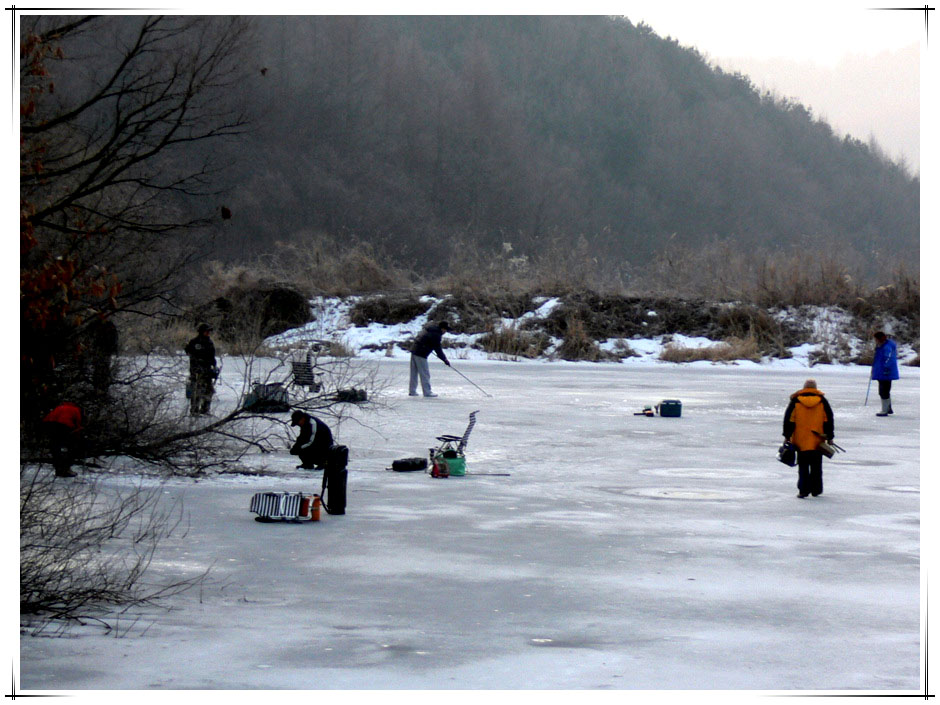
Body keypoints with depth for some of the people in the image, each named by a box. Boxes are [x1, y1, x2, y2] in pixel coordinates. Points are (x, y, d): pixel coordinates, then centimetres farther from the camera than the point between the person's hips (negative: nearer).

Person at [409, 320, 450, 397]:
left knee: (414, 373, 13)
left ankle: (412, 391, 19)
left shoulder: (429, 328, 13)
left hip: (414, 350, 9)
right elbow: (438, 350, -13)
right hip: (421, 354, -9)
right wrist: (445, 360, -4)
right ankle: (427, 392, 0)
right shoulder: (436, 335, -14)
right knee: (425, 374, -3)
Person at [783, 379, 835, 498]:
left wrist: (787, 436, 5)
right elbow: (829, 420, 5)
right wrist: (829, 436, 13)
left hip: (801, 441, -1)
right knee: (816, 466, 13)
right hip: (817, 442, 1)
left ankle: (803, 490, -5)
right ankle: (816, 490, 17)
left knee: (803, 466, 4)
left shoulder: (795, 401, -2)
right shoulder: (822, 401, 2)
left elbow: (788, 420, -1)